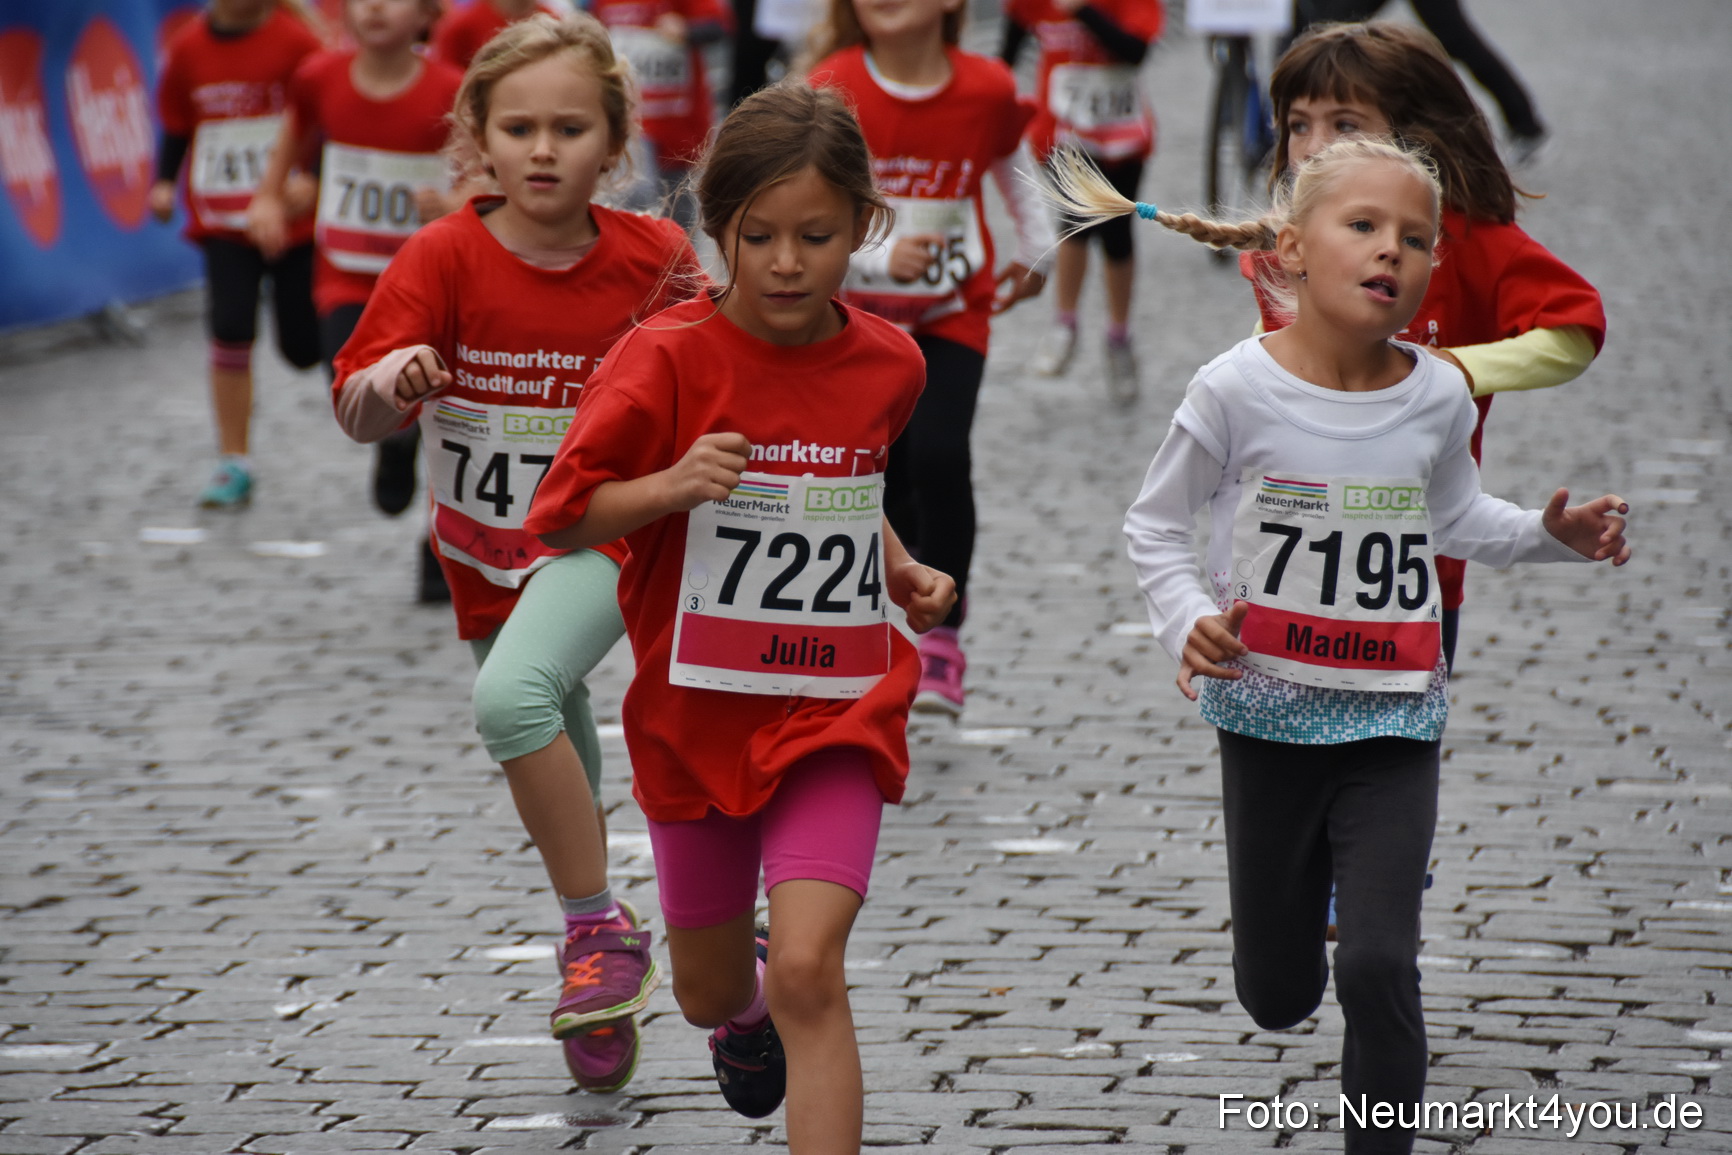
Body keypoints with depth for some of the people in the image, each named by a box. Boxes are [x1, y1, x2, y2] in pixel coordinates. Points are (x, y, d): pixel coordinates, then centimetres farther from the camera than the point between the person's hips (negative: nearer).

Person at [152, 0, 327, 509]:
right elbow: (176, 128, 12)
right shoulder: (187, 49, 1)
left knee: (303, 348, 3)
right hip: (222, 220, 2)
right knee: (230, 331, -11)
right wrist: (163, 183, -3)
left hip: (293, 219, -2)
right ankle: (234, 466, -1)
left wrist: (314, 180, -21)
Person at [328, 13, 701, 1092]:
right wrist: (392, 377, -39)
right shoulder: (447, 256, -10)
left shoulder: (654, 257, -8)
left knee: (511, 694, -31)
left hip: (606, 534, -3)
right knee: (563, 795, 15)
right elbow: (360, 417, -16)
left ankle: (602, 928, -19)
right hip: (490, 556, 3)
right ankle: (608, 997, 35)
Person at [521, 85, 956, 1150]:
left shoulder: (887, 364, -1)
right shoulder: (671, 357, -13)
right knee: (710, 994, 18)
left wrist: (901, 570, 4)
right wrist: (673, 486, -29)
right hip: (697, 715, 0)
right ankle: (744, 1006, 57)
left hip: (835, 715, 0)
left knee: (808, 971, -20)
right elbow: (560, 518, -13)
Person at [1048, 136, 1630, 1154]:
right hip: (1268, 716, -1)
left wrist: (1548, 533, 0)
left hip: (1393, 724, 1)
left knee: (1379, 970, -14)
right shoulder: (1237, 390, -12)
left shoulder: (1438, 397, -4)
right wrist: (1189, 623, -16)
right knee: (1278, 997, 12)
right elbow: (1156, 526, 1)